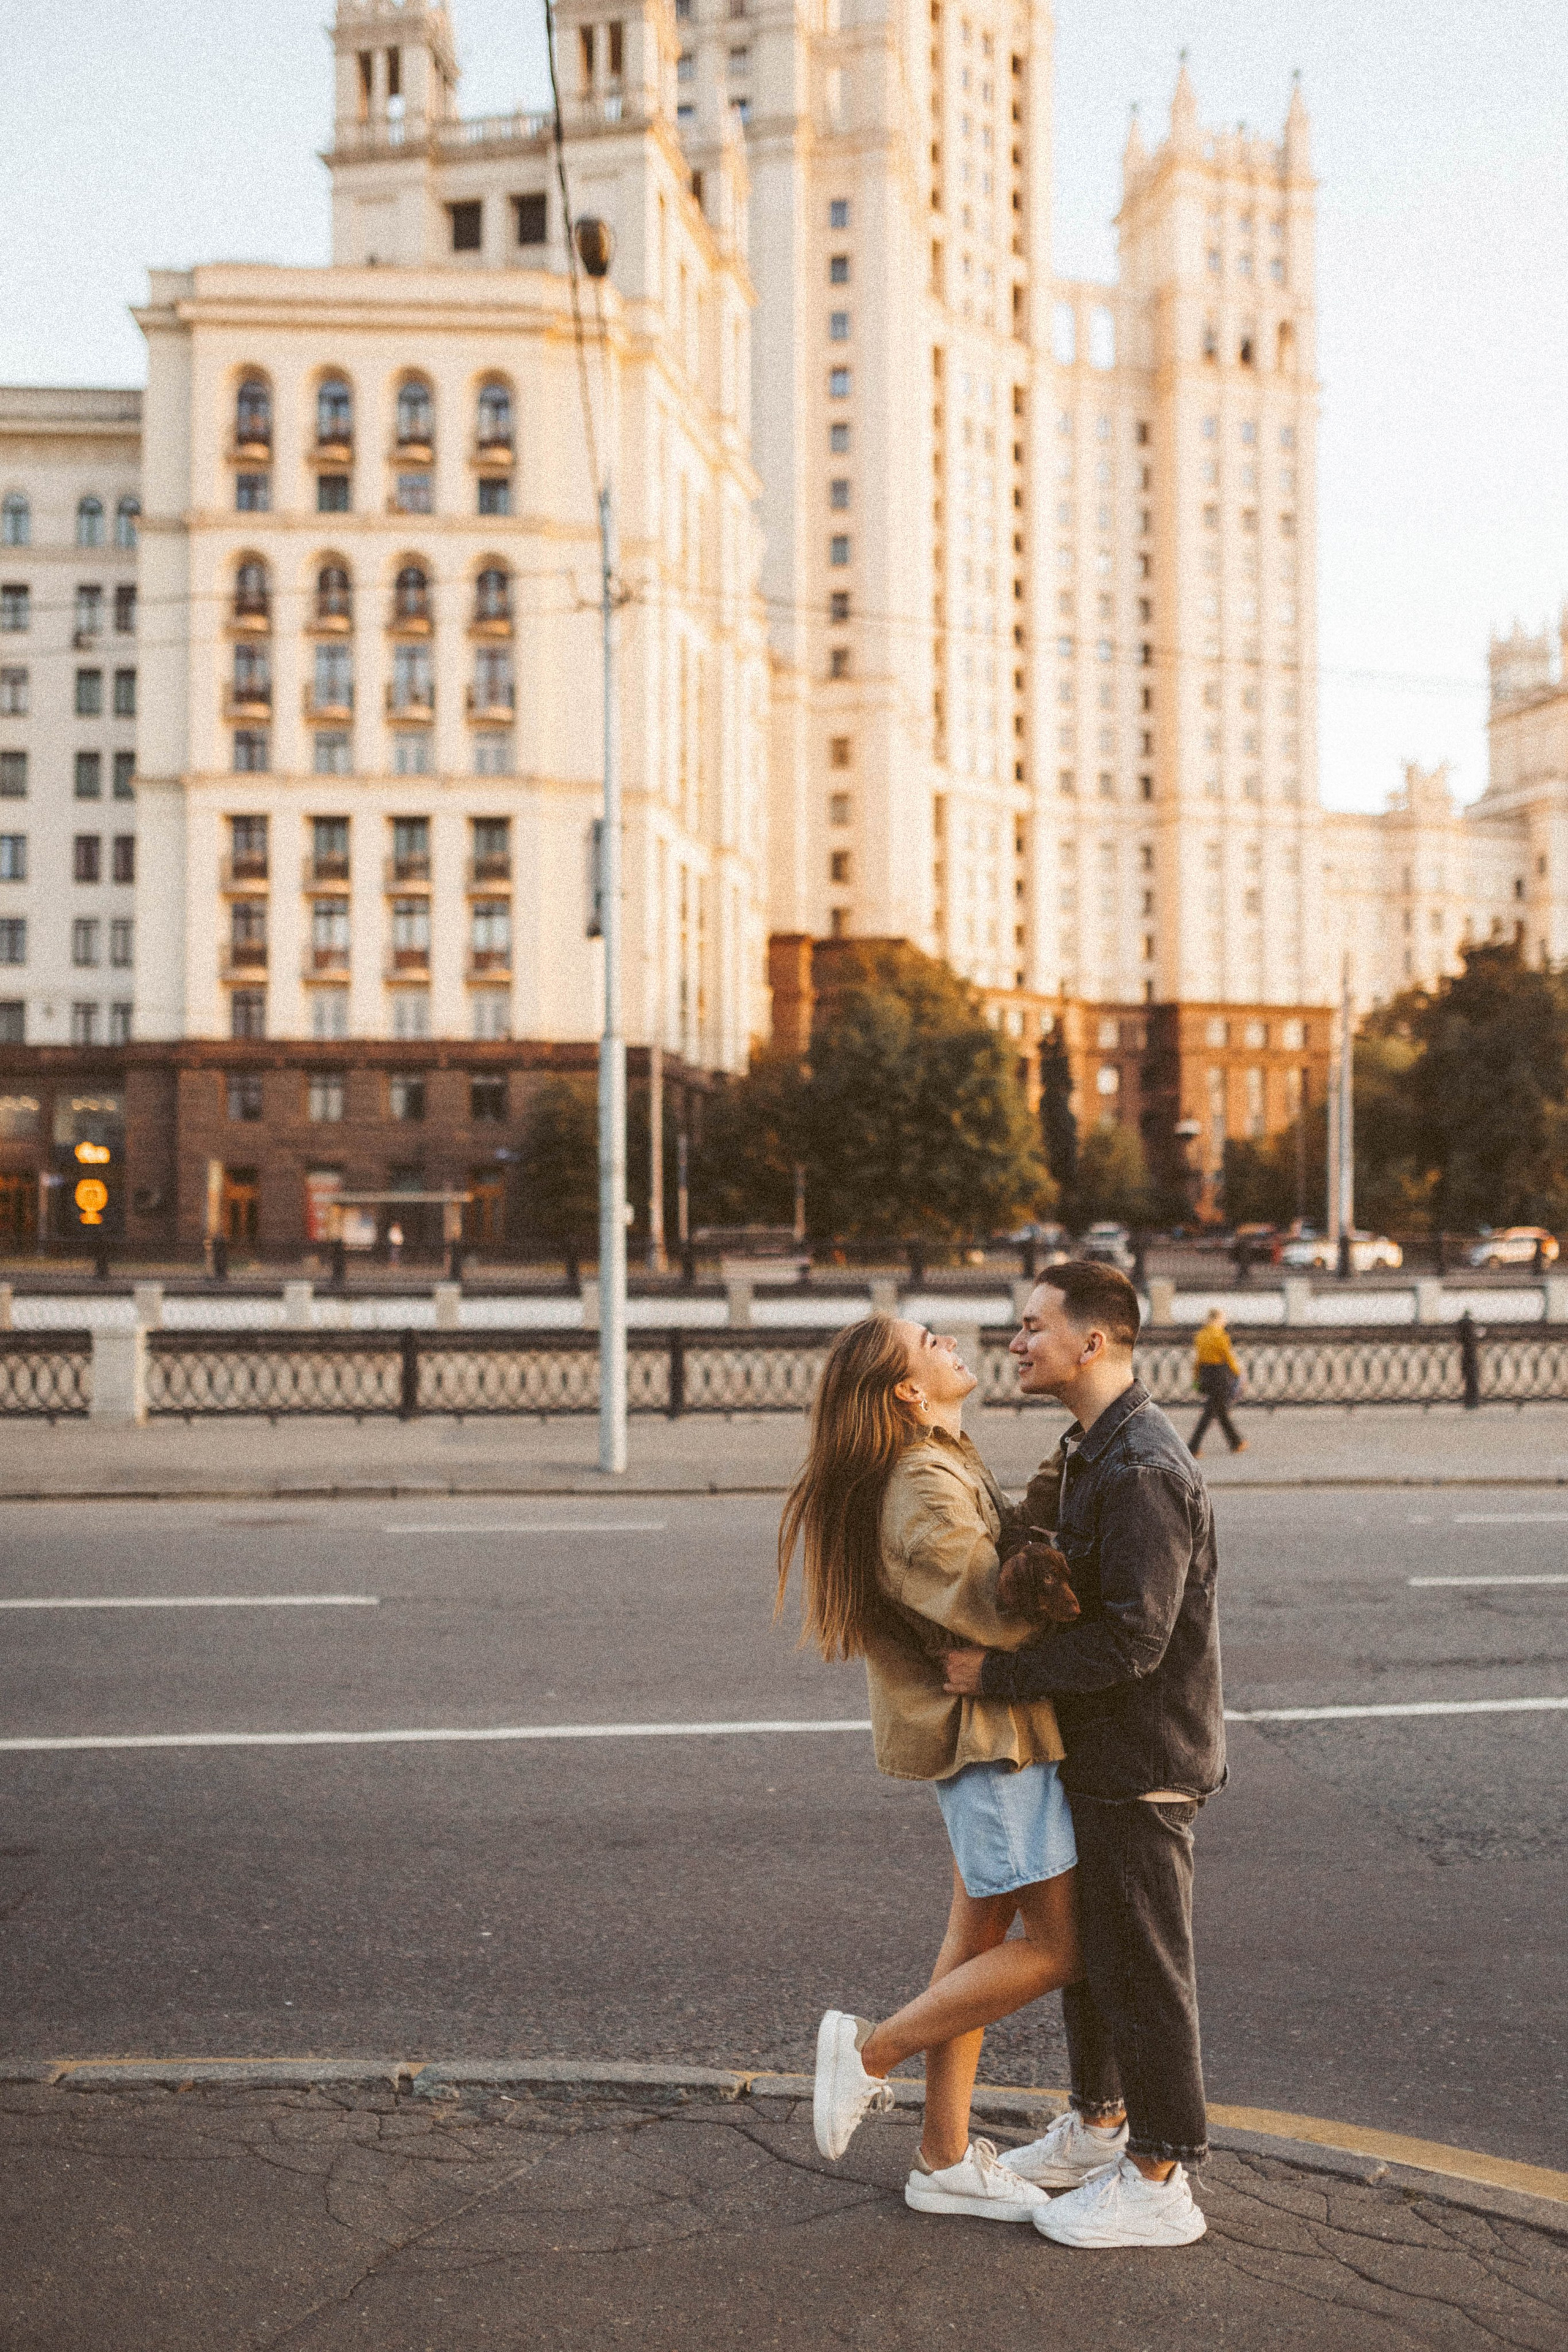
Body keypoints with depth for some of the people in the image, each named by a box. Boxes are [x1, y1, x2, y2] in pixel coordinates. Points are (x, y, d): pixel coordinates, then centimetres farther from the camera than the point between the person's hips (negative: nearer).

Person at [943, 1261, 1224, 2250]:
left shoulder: (1144, 1470, -24)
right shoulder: (1090, 1451, 10)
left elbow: (1132, 1639, -28)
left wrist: (1000, 1673, -22)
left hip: (1144, 1761, -10)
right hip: (1096, 1753, 10)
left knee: (1141, 1964, 1)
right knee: (1082, 1940, 21)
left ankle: (1160, 2184, 15)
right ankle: (1100, 2126, 37)